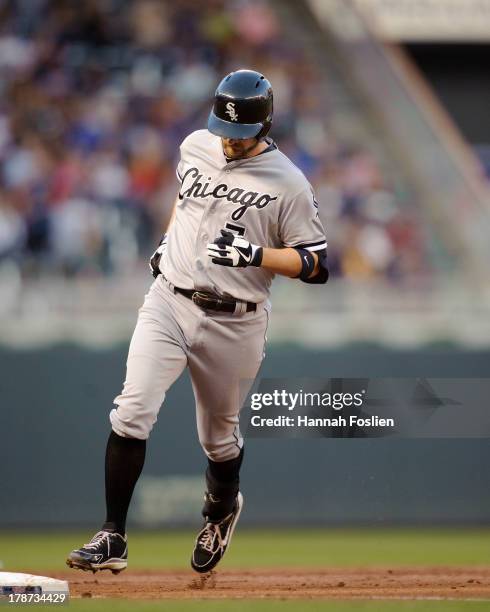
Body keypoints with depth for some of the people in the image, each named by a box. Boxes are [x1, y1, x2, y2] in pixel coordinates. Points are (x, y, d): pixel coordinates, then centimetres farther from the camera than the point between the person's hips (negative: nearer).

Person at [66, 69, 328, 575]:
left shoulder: (289, 185, -10)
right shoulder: (196, 147, 5)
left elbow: (316, 265, -10)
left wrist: (255, 254, -23)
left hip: (233, 322, -3)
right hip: (168, 303, 3)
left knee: (218, 436, 12)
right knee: (132, 412, -16)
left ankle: (221, 509, 47)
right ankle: (111, 539, -15)